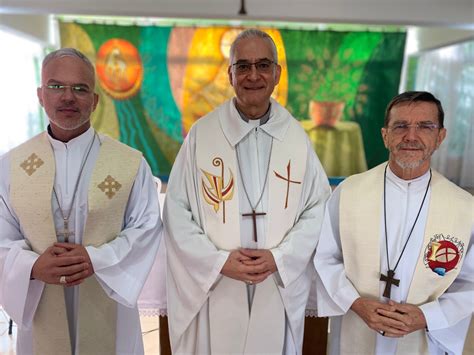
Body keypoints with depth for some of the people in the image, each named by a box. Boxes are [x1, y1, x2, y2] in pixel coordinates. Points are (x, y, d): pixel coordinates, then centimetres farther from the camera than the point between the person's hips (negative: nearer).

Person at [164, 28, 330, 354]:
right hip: (213, 291, -1)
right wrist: (219, 261, -13)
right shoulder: (201, 134, -6)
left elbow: (318, 209, 1)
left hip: (280, 291, 2)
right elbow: (176, 212, -4)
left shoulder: (297, 137, 0)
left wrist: (279, 258, -11)